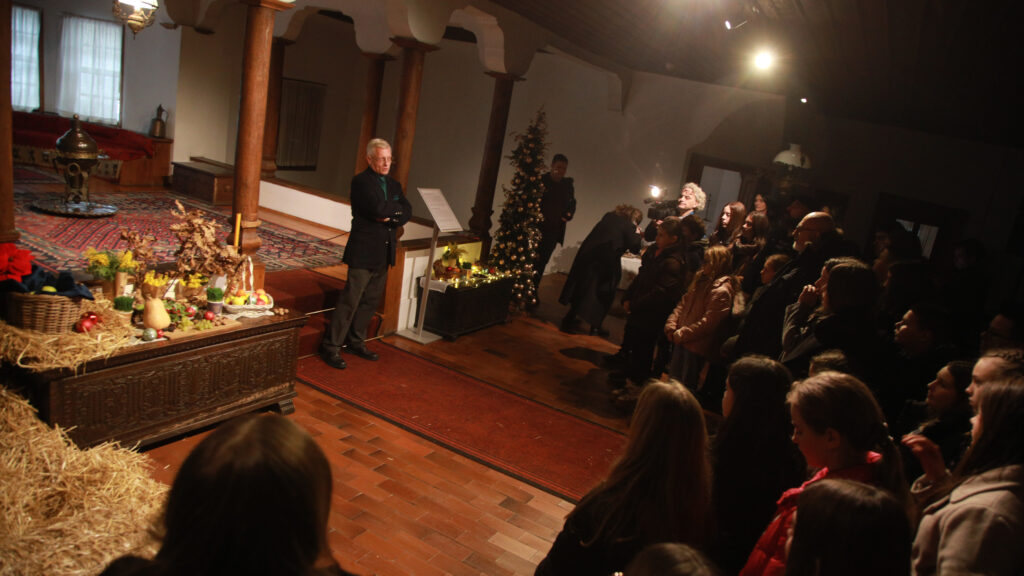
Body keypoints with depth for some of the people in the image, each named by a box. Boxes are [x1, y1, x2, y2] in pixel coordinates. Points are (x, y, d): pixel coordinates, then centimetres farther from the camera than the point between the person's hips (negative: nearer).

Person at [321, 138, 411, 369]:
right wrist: (396, 208, -5)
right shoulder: (361, 181, -9)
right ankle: (331, 347, 2)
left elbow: (407, 213, 6)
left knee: (371, 300, 13)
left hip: (385, 252, 7)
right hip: (363, 250, -7)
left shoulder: (393, 184, 15)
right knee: (350, 299, -6)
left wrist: (390, 217, -12)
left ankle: (356, 342, 26)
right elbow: (378, 208, -23)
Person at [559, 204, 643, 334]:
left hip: (587, 255, 6)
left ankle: (569, 321, 24)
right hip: (606, 262, -6)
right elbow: (635, 248, -6)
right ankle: (595, 326, 14)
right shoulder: (629, 226, -5)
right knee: (603, 294, 10)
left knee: (581, 288, 17)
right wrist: (637, 234, 10)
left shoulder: (609, 217, 13)